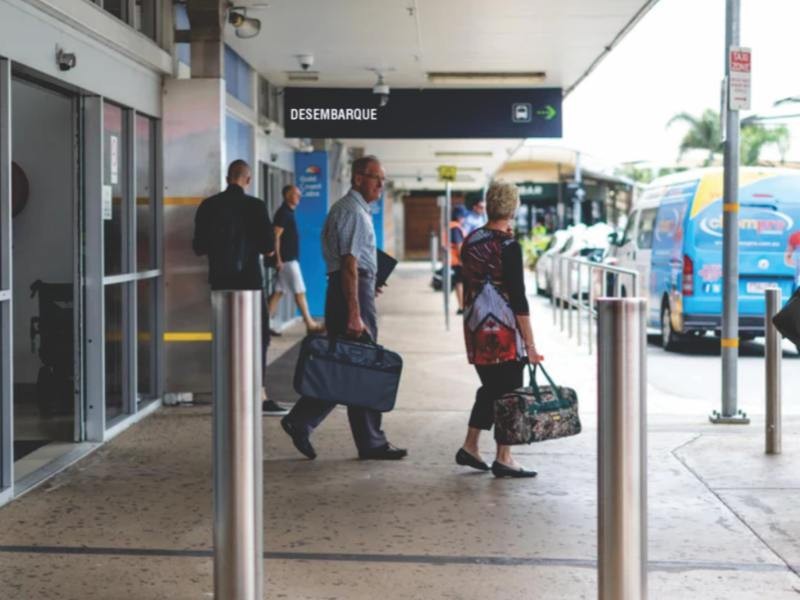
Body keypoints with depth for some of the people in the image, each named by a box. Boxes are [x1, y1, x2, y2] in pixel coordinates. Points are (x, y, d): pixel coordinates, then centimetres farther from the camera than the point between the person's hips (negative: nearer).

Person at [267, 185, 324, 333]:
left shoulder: (288, 213, 17)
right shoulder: (283, 213, -13)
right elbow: (276, 236, -18)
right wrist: (278, 259, -21)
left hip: (290, 259, 9)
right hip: (287, 260, -9)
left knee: (278, 292, 8)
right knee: (299, 292, -4)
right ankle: (310, 324, 1)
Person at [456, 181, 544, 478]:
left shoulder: (470, 240, 7)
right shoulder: (509, 246, -14)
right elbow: (518, 298, -15)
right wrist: (530, 344, -13)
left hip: (475, 328, 7)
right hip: (504, 329, -7)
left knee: (490, 387, 19)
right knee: (509, 392, 2)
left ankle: (469, 447, 21)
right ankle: (503, 459, 5)